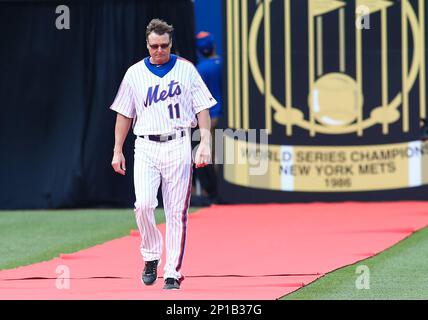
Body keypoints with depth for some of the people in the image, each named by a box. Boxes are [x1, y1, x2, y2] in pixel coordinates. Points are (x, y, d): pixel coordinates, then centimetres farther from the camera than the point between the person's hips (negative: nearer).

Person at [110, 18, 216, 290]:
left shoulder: (186, 70, 4)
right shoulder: (135, 73, 8)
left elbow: (203, 108, 3)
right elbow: (124, 114, 13)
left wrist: (205, 143, -9)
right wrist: (118, 151, 9)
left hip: (178, 146, -1)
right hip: (146, 147, 1)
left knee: (177, 213, -2)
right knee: (144, 204, -15)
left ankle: (173, 272, 4)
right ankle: (151, 256, 8)